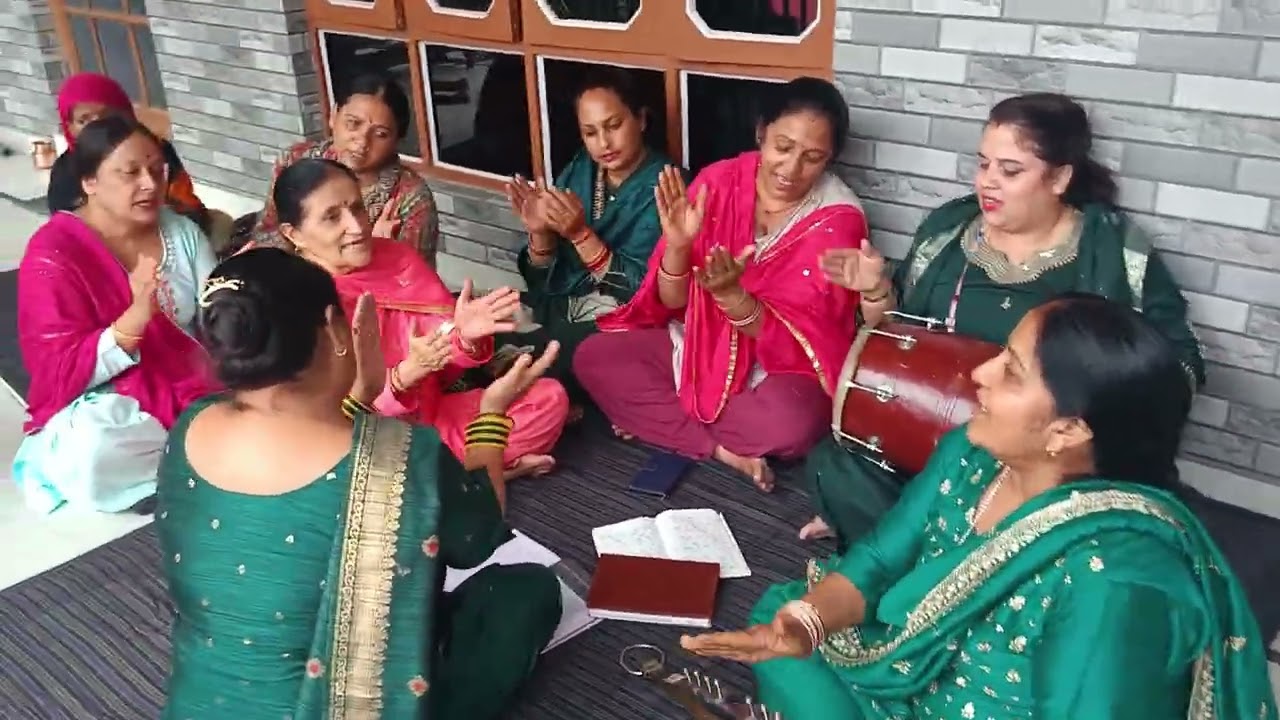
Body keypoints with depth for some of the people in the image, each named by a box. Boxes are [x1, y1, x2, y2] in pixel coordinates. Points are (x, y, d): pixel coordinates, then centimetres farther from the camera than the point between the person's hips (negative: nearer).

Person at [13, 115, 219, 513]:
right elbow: (61, 374, -18)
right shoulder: (53, 254, -11)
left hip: (194, 386, 4)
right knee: (87, 455, -37)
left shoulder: (180, 230, 4)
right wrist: (136, 319, -33)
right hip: (107, 404, -3)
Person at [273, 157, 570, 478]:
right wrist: (405, 375, -34)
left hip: (431, 415, 4)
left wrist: (467, 337, -27)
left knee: (549, 398, -10)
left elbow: (446, 357, -3)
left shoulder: (396, 258, 0)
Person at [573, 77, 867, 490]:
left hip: (779, 367, -3)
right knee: (592, 356, -13)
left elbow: (796, 343, -20)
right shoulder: (719, 182, -9)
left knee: (792, 424, -36)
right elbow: (671, 304, -7)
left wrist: (731, 294, -36)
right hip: (698, 345, 4)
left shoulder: (837, 220, -16)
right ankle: (721, 449, -17)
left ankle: (654, 419, -11)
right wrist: (677, 245, -28)